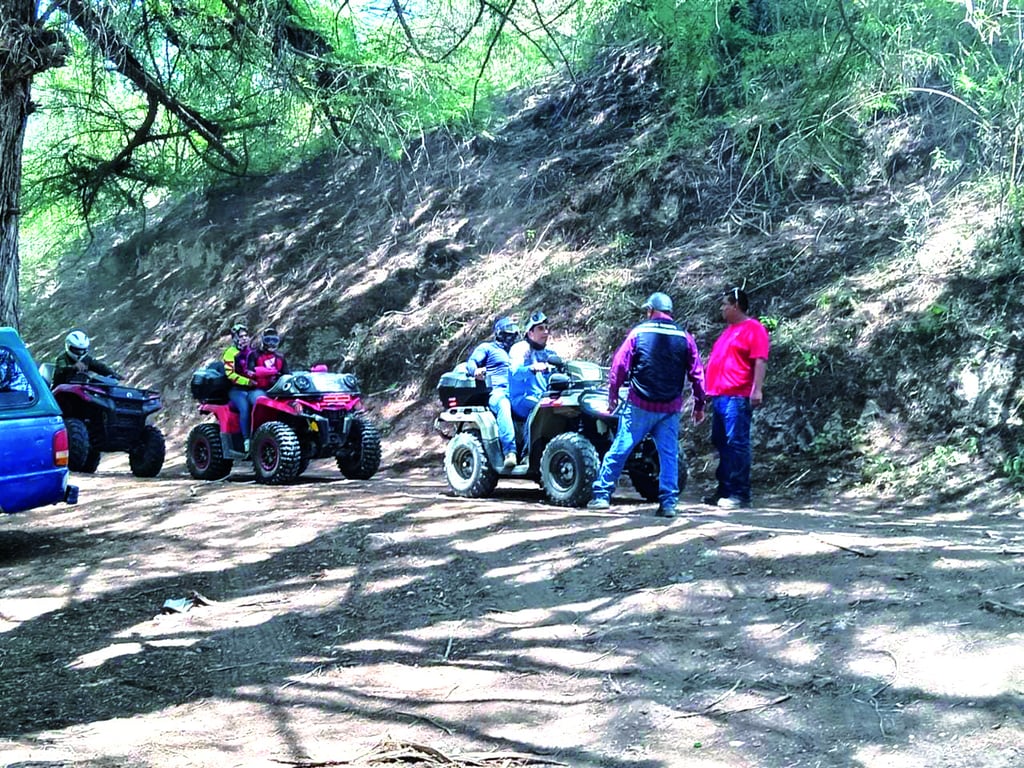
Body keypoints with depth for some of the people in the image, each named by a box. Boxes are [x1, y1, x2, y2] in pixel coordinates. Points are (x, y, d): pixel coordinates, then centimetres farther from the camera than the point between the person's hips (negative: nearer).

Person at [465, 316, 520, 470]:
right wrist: (476, 370, -18)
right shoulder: (487, 348, 20)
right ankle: (510, 452, -53)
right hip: (497, 392, -5)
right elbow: (470, 363, 6)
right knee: (503, 405, -41)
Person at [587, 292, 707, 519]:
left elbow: (619, 366, -2)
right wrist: (699, 405, 13)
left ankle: (602, 495, 8)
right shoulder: (684, 338, 4)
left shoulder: (638, 333, -2)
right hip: (670, 408, 2)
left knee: (619, 449, 5)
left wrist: (613, 394, 9)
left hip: (639, 406, -2)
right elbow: (697, 374, 5)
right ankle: (668, 503, 2)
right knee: (669, 455, 5)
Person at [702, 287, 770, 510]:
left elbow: (760, 360, -14)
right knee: (721, 444, 12)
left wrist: (757, 389, -23)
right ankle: (724, 491, 18)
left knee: (737, 444, -9)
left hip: (737, 397, -10)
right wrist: (710, 390, 25)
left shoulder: (753, 328, -5)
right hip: (720, 396, 10)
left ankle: (740, 494, -8)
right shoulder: (729, 330, 23)